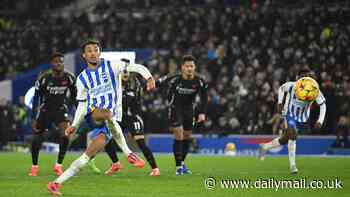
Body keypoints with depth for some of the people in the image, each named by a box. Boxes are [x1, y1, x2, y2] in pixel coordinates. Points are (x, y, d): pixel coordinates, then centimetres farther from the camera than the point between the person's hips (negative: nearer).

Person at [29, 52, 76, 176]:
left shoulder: (69, 78, -11)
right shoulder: (43, 78, -17)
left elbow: (74, 96, 3)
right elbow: (36, 99, -9)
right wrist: (34, 118, -10)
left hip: (61, 109, 1)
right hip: (45, 110, -1)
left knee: (65, 134, -21)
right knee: (37, 139, -1)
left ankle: (58, 165, -7)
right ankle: (34, 167, 23)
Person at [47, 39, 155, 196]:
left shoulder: (111, 66, 7)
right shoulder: (82, 78, 14)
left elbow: (136, 67, -3)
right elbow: (82, 105, 17)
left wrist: (148, 77, -23)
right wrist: (75, 126, 6)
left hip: (112, 120, 0)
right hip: (92, 113, 0)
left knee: (89, 154, -16)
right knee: (106, 113, -38)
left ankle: (57, 183, -10)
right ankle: (128, 153, -34)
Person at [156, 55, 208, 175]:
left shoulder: (199, 82, -15)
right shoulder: (174, 79, -25)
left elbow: (204, 98, -5)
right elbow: (159, 83, -13)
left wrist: (202, 113, -11)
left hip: (189, 109, 4)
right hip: (175, 108, -4)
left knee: (187, 136, 11)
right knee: (178, 135, -14)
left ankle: (182, 162, 32)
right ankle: (178, 166, -8)